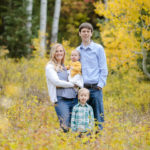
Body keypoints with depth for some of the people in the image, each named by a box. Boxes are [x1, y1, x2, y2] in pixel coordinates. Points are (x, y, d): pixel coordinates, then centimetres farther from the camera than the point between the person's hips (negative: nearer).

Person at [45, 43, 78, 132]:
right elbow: (56, 82, -10)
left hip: (74, 98, 6)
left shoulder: (65, 66, 20)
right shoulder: (50, 67, 2)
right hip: (61, 100, -6)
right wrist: (72, 84, -4)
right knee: (65, 127, -15)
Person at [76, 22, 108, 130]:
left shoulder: (98, 48, 2)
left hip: (95, 88, -3)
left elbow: (103, 69, 0)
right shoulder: (77, 50, 13)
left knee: (98, 115, -3)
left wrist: (100, 84, -9)